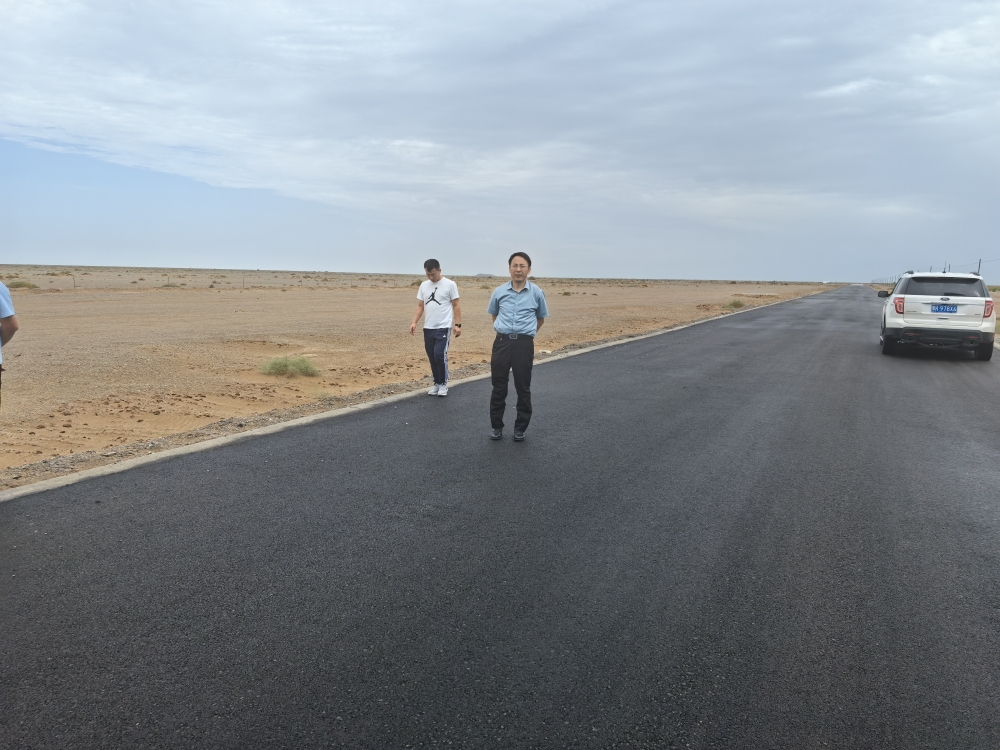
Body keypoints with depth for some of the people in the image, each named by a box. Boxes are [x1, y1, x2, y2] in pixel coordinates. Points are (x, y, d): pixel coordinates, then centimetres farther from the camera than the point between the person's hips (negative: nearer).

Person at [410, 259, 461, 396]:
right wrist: (414, 322, -2)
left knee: (439, 354, -15)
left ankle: (443, 383, 1)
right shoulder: (423, 286, 9)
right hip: (428, 328, 6)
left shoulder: (450, 284, -6)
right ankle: (437, 383, 22)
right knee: (432, 357, 10)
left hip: (444, 327, -6)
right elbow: (420, 306, 11)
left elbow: (456, 306, -5)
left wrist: (458, 325, -12)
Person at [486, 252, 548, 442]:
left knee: (523, 388, 6)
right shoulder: (499, 292, 4)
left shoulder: (537, 293, 0)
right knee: (499, 387, 5)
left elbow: (541, 318, 16)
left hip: (524, 344, -1)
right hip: (502, 342, 1)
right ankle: (497, 426, 17)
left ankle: (520, 428, 18)